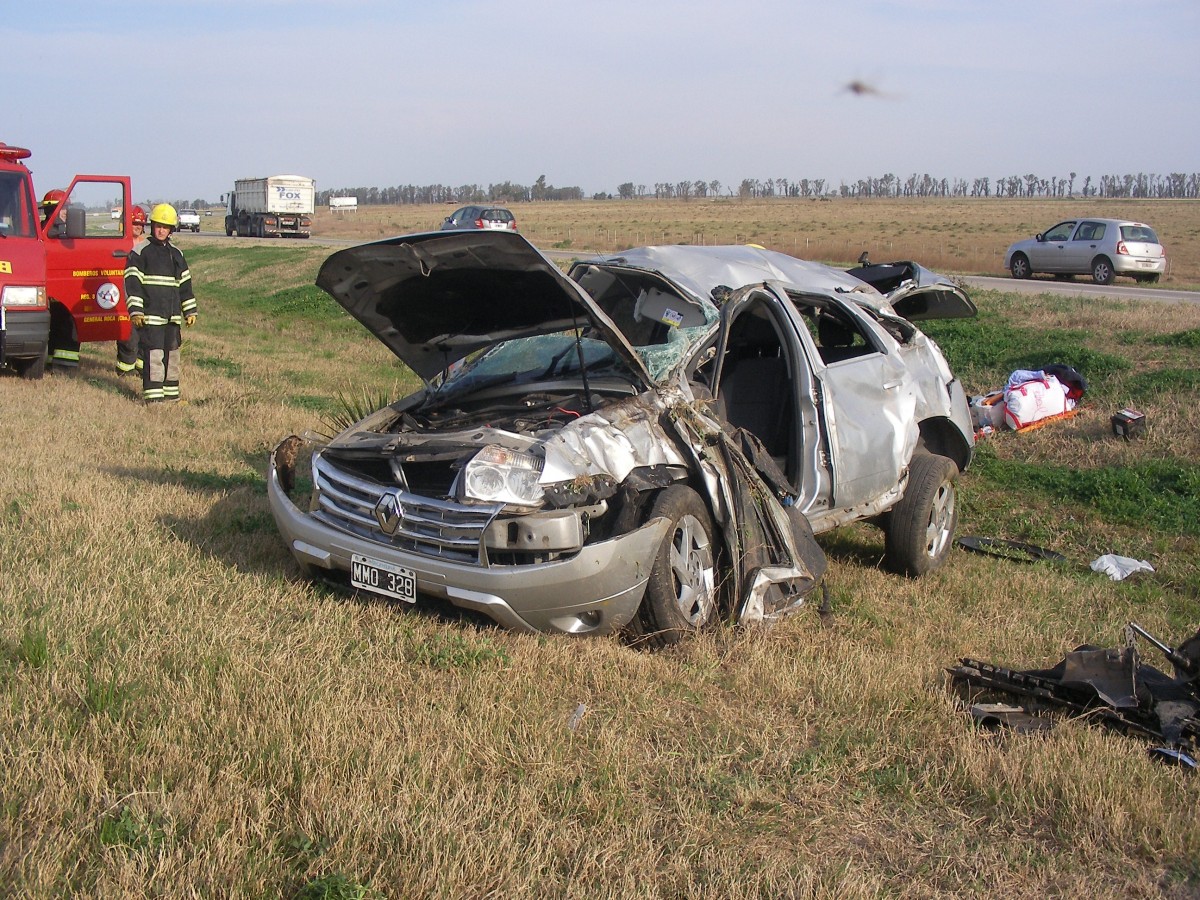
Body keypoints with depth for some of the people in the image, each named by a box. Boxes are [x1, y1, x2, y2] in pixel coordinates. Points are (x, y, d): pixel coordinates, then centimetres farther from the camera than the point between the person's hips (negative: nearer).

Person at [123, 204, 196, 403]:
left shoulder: (176, 254, 16)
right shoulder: (141, 252, -2)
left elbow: (185, 284, 20)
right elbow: (132, 282, -6)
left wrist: (190, 311, 16)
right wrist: (135, 310, -14)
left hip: (172, 315, 6)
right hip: (151, 314, -6)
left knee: (172, 353, 11)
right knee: (153, 355, -9)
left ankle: (171, 393, 19)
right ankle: (153, 396, -6)